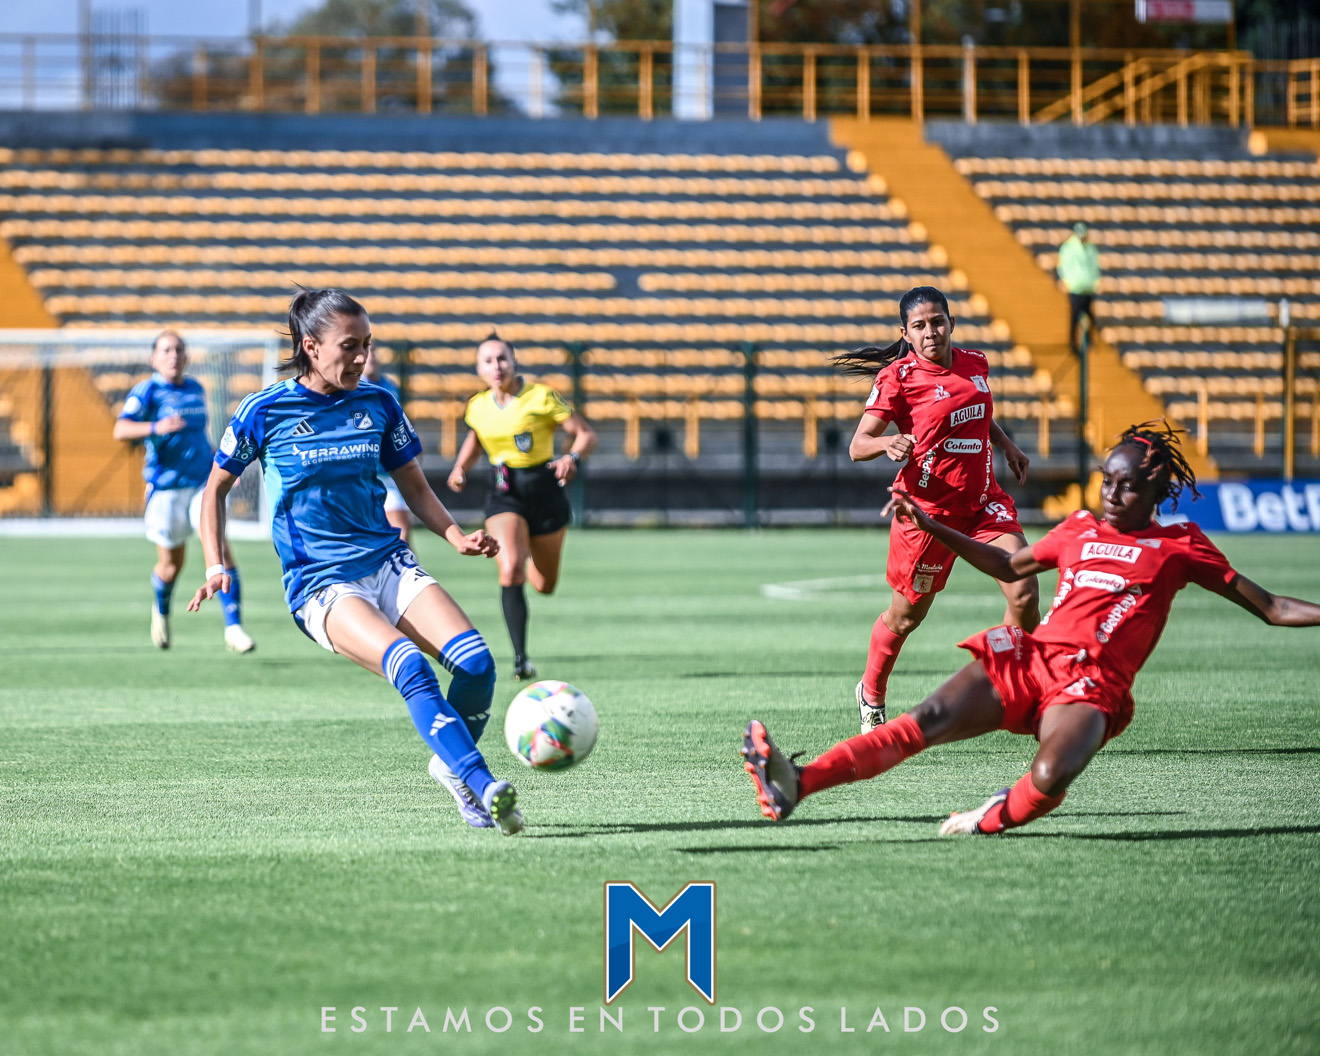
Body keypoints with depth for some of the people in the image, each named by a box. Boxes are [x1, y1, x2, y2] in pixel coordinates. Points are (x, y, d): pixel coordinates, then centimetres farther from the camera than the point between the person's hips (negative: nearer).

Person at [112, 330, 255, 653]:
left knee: (220, 546, -16)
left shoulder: (197, 389, 11)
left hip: (203, 483, 3)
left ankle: (233, 628, -19)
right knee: (171, 562, 8)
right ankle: (161, 611, 41)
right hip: (165, 489, -3)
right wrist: (156, 427, -40)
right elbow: (120, 430, -23)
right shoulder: (146, 392, -8)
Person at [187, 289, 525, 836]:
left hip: (389, 564, 4)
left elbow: (415, 488, 18)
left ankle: (451, 764, 7)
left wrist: (459, 537, 0)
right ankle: (482, 786, -36)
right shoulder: (265, 411, -2)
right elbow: (215, 489, 11)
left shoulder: (378, 403, 7)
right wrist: (215, 568, -1)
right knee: (410, 667, -32)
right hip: (320, 585, -4)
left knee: (475, 661, -20)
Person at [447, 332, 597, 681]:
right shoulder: (478, 407, 1)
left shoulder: (541, 397, -12)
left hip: (544, 489, -1)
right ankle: (521, 658, -24)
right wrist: (460, 468, 7)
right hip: (504, 494, 1)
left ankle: (532, 555, 52)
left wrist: (572, 457, -30)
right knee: (510, 570, -24)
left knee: (545, 585, 12)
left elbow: (587, 434, -10)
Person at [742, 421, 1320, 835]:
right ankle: (794, 786, -33)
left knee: (1051, 777, -37)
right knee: (928, 720, -21)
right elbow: (1010, 567, 38)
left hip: (1091, 689, -3)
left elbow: (1269, 607, 12)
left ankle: (993, 819, -4)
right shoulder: (1079, 529, 22)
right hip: (1028, 658, 4)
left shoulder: (1179, 545, 10)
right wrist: (928, 525, 34)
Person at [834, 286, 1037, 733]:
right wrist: (888, 443, -36)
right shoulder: (898, 377, -12)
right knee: (906, 615, 10)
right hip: (927, 508, -4)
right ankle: (871, 695, 37)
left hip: (984, 502, 5)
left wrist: (1007, 445, 18)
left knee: (1024, 594, -13)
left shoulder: (975, 364, 6)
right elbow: (857, 445, -16)